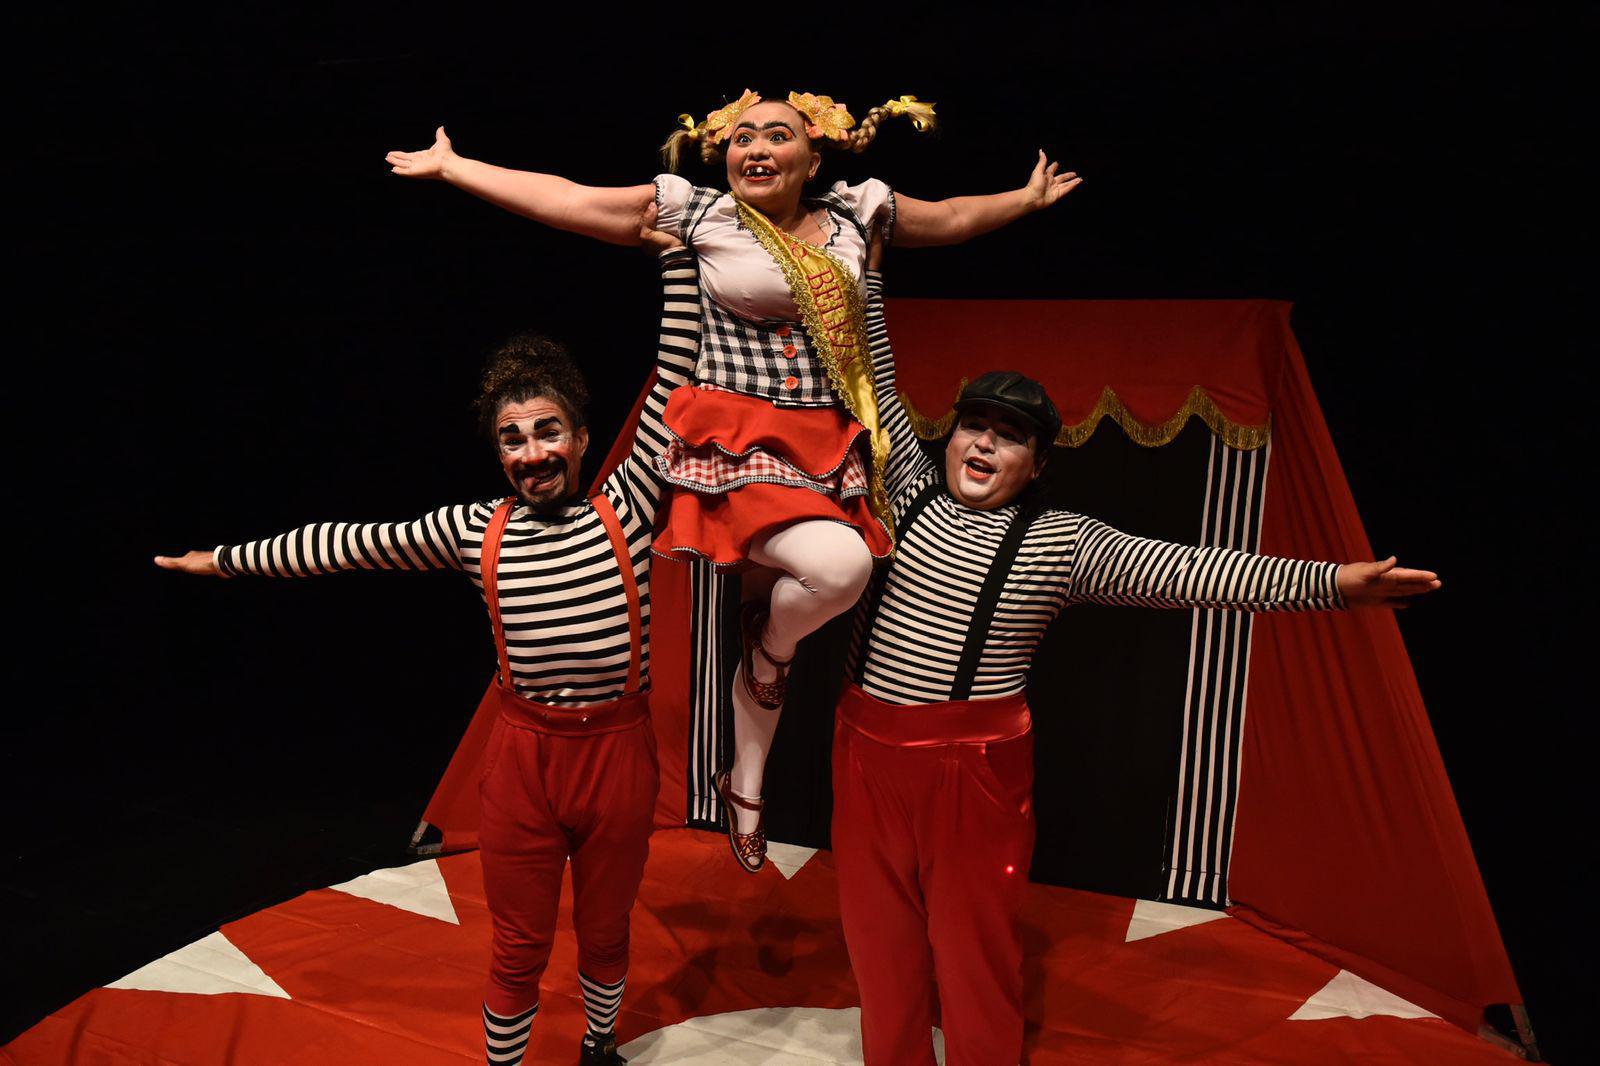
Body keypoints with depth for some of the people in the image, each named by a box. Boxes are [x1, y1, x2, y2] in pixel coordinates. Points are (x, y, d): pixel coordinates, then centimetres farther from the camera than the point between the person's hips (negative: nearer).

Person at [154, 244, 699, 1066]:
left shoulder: (625, 507, -7)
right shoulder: (476, 533, -2)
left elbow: (675, 376, -9)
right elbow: (351, 543, 6)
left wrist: (674, 250, -8)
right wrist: (226, 560, 14)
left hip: (618, 750, 0)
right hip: (523, 754, 0)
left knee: (604, 931, 20)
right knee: (517, 949, 13)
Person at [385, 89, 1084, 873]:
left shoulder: (855, 212, 10)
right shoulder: (695, 213, 0)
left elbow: (951, 219, 28)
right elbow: (563, 200, 2)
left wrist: (1029, 197, 36)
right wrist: (450, 166, 4)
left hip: (826, 447, 5)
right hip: (734, 441, -4)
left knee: (773, 632, 9)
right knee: (838, 564, -29)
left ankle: (745, 791, 29)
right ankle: (770, 641, 7)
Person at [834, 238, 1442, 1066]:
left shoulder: (1061, 543, -2)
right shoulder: (909, 492, 6)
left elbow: (1181, 571, -9)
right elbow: (876, 392, 9)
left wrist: (1328, 582, -17)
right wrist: (865, 275, 8)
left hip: (976, 762, -3)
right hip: (869, 748, 3)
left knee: (974, 943, 5)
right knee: (879, 931, 12)